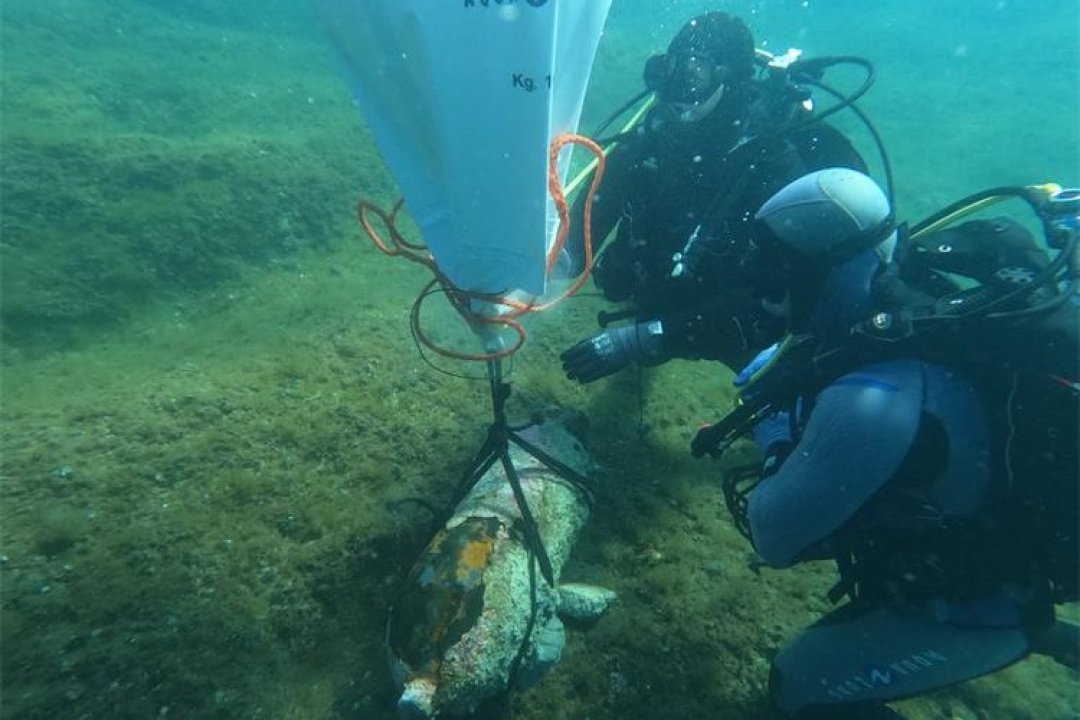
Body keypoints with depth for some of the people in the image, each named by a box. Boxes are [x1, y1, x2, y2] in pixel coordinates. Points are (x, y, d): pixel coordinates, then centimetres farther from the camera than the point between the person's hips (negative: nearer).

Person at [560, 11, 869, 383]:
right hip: (663, 300, 4)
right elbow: (595, 207, -12)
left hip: (740, 325, -4)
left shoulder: (778, 164, -28)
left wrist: (642, 340, -42)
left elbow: (763, 304, -34)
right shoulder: (657, 130, -15)